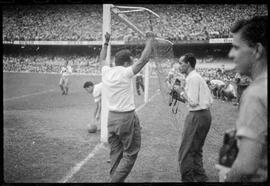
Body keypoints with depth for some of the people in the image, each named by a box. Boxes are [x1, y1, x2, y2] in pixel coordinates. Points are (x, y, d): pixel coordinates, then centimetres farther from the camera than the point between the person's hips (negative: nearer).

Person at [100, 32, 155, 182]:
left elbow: (102, 59, 24)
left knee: (116, 154, 13)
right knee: (130, 154, 2)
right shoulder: (126, 73, -14)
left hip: (111, 117, 7)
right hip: (127, 117, -7)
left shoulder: (106, 72, 3)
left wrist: (106, 43, 35)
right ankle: (116, 180, -4)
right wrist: (150, 39, -1)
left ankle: (115, 179, 16)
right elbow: (144, 58, -13)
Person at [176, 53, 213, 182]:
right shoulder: (199, 77, 16)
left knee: (185, 152, -4)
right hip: (206, 114, 10)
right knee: (196, 151, 18)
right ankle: (200, 178, 23)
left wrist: (182, 92, -5)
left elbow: (193, 102, -20)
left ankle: (188, 179, -1)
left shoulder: (192, 78, -13)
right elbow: (210, 100, 16)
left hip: (197, 116, -10)